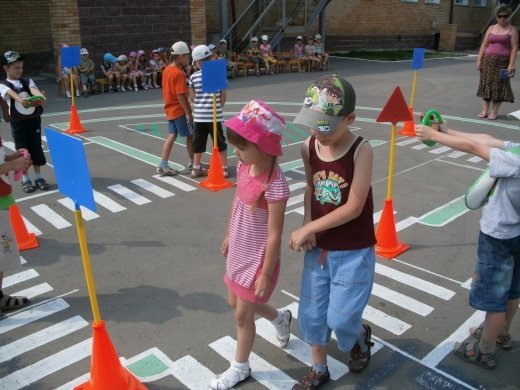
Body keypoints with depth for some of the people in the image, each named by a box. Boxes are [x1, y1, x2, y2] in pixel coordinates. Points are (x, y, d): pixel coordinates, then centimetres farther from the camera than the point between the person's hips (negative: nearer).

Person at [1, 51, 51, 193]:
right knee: (22, 150, 4)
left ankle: (38, 177, 21)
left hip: (34, 120, 3)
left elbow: (34, 90, -15)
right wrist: (21, 100, -49)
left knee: (36, 148, 9)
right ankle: (25, 179, 16)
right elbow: (12, 94, -26)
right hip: (18, 123, -3)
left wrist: (41, 96, -39)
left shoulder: (27, 81, 7)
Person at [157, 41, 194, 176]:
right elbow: (180, 95, -22)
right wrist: (188, 113, -19)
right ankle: (192, 162, 19)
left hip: (170, 109, 8)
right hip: (180, 110, -8)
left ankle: (163, 165, 5)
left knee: (172, 135, 9)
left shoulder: (167, 70, 9)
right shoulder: (179, 73, -18)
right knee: (190, 135, 6)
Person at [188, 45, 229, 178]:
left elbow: (192, 97, 4)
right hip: (215, 116, -2)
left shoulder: (194, 77, -2)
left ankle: (196, 168, 20)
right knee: (220, 142, 9)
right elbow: (224, 96, -2)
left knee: (198, 142, 12)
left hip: (199, 115, 2)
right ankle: (224, 168, 12)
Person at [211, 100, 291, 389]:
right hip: (240, 252, 8)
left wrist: (265, 274, -17)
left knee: (242, 314, 9)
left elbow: (274, 236, -24)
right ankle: (281, 318, 52)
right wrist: (228, 237, 18)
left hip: (259, 258, -8)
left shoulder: (275, 186, -31)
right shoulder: (244, 167, -7)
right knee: (236, 303, 25)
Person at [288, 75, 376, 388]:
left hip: (354, 252, -5)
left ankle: (361, 336, 41)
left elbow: (353, 207, -21)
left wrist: (307, 229, -17)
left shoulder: (361, 150, -20)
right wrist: (307, 227, -9)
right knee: (312, 314, 14)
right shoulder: (308, 147, -6)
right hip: (319, 248, 5)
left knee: (340, 319, 3)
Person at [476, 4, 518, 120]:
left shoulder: (512, 30, 1)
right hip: (488, 60, 4)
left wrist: (511, 64, -13)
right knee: (486, 84, 2)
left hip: (503, 61, -3)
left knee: (499, 86, -2)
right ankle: (485, 110, 7)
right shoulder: (491, 28, 12)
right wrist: (479, 60, 2)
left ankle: (494, 111, 3)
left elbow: (514, 48, -5)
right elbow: (484, 45, 11)